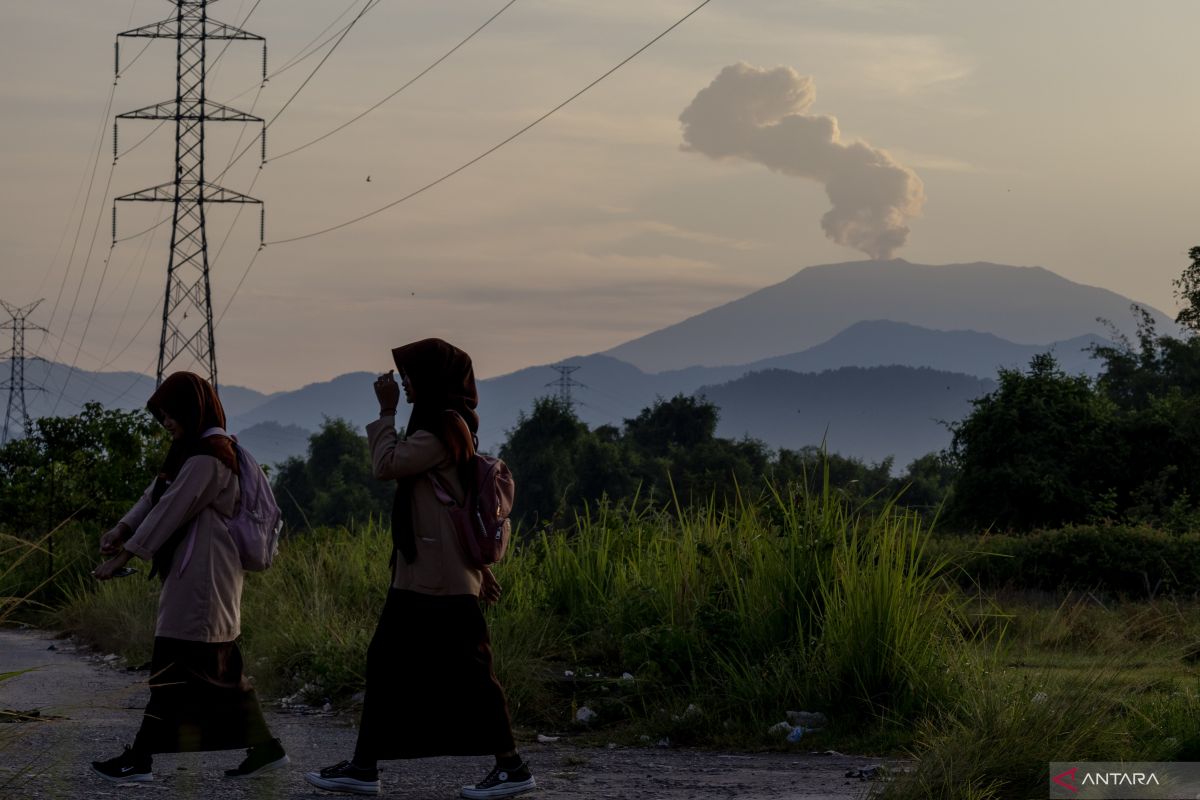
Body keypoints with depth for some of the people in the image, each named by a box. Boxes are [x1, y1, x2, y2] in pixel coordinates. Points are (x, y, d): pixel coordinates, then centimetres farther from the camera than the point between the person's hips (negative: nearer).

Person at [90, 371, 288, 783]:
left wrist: (127, 554, -13)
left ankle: (141, 758, -3)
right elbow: (156, 494, 14)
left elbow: (172, 510, -16)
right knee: (218, 668, 10)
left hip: (202, 576, -10)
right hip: (195, 574, 10)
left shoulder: (208, 456, -15)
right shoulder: (196, 449, 17)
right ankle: (264, 748, 11)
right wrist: (123, 528, -1)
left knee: (173, 665, -6)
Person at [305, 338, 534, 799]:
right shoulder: (448, 426, 18)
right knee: (385, 663, 10)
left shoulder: (442, 430, -15)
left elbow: (385, 465, -21)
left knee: (465, 670, -5)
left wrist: (386, 411, -10)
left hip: (442, 579, -10)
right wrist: (480, 566, 22)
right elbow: (464, 505, 20)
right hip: (420, 575, 10)